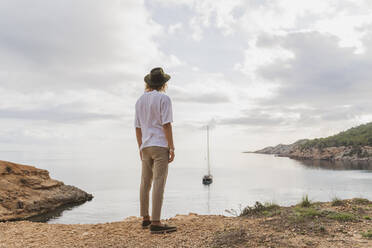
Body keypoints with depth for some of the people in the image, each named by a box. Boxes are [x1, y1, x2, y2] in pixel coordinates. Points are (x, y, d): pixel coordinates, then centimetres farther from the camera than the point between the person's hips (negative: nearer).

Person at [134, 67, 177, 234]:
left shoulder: (140, 100, 12)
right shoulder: (163, 98, -7)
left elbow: (138, 127, 13)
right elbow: (166, 125, -14)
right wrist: (172, 148, -10)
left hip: (146, 147, 7)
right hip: (160, 145, -7)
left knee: (145, 183, 12)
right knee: (159, 183, -7)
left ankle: (146, 219, 23)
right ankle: (156, 223, -6)